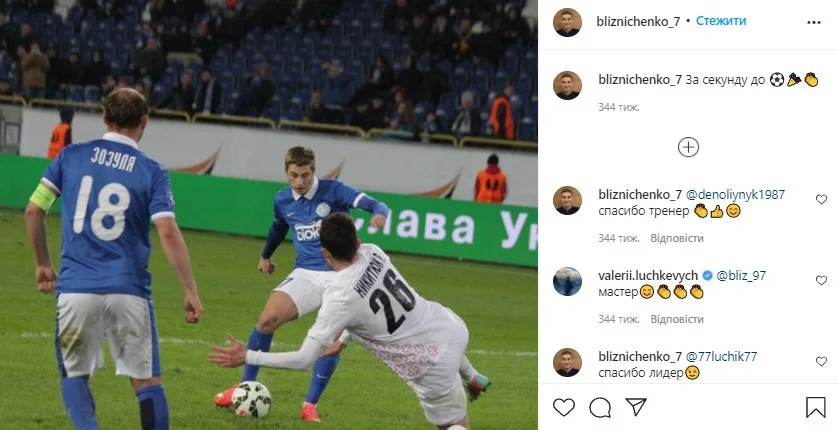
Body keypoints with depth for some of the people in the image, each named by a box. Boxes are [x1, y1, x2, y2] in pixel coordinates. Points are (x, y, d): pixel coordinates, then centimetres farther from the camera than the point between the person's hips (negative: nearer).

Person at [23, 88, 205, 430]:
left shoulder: (70, 156, 4)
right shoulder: (152, 172, 0)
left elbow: (33, 211, 4)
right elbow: (169, 233, -10)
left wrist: (43, 264, 17)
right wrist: (190, 291, -7)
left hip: (76, 288, 1)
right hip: (129, 291, -1)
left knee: (74, 375, 15)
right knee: (147, 380, 8)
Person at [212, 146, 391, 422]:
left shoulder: (333, 191, -10)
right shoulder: (283, 200, 5)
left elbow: (374, 205, -20)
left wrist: (379, 215, -45)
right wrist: (265, 255, 44)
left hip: (340, 275, -3)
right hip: (305, 275, 3)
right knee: (268, 319, -16)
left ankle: (310, 405, -4)